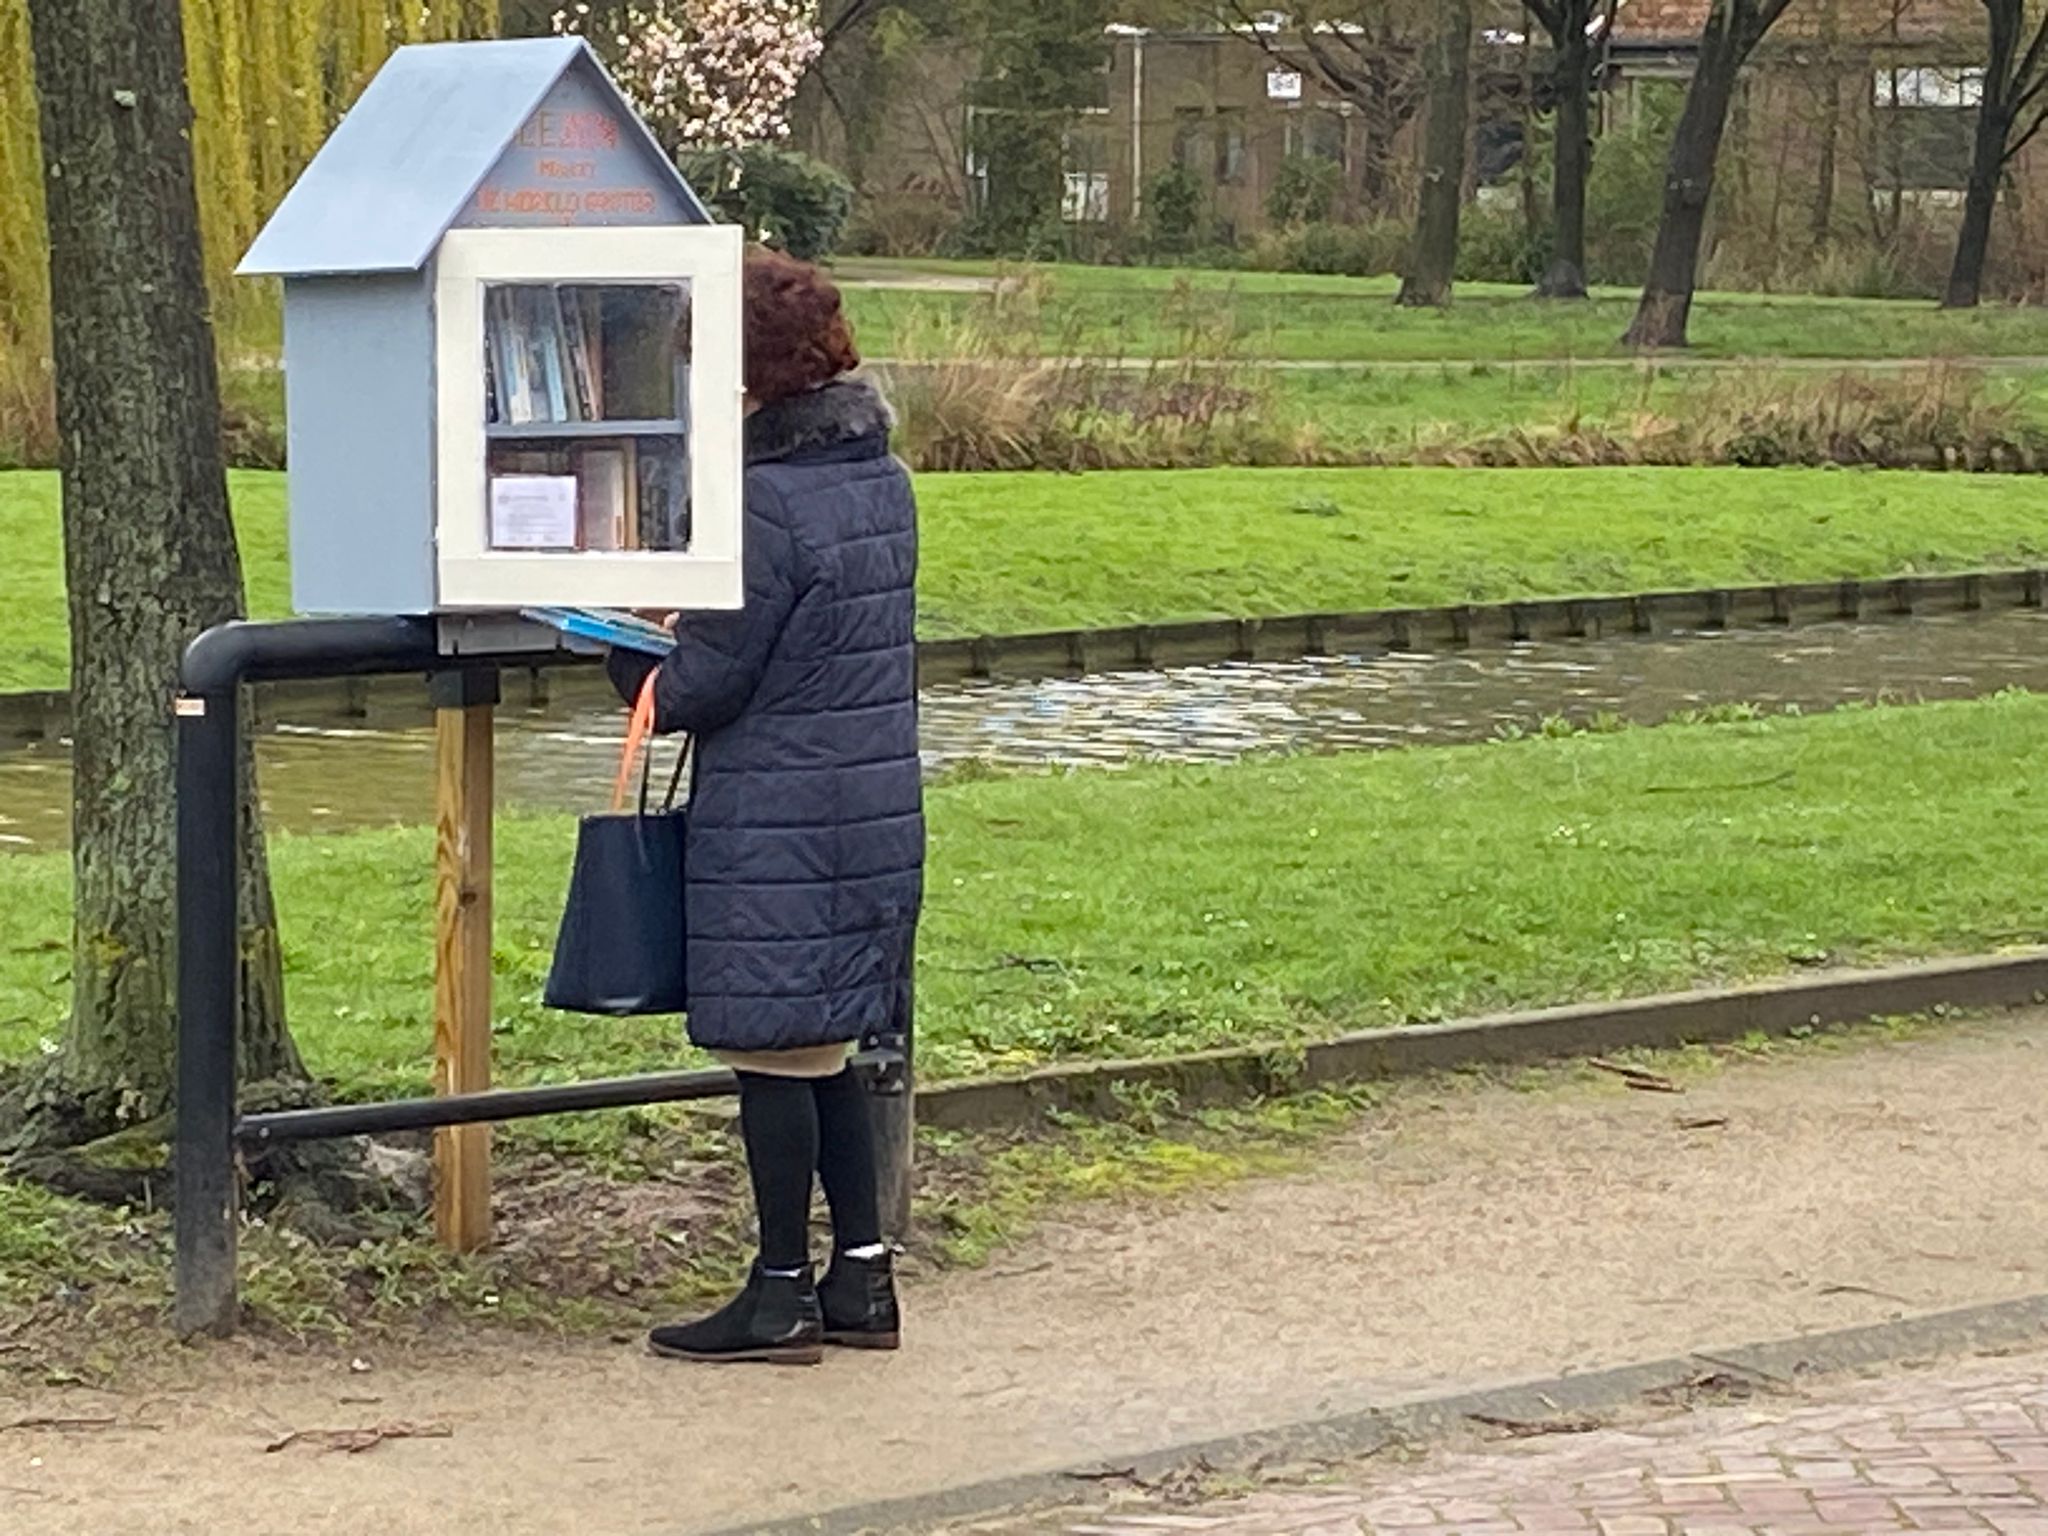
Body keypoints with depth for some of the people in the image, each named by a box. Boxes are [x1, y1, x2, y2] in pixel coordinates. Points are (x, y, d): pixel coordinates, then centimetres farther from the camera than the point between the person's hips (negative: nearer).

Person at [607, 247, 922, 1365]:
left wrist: (623, 656, 6)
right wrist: (666, 650, 18)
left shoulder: (767, 498, -17)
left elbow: (701, 681, -15)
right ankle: (861, 1276, 19)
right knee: (828, 1048, 15)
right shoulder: (883, 478, 9)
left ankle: (782, 1295, 7)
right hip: (875, 809, 9)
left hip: (776, 822, -9)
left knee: (774, 1051, 0)